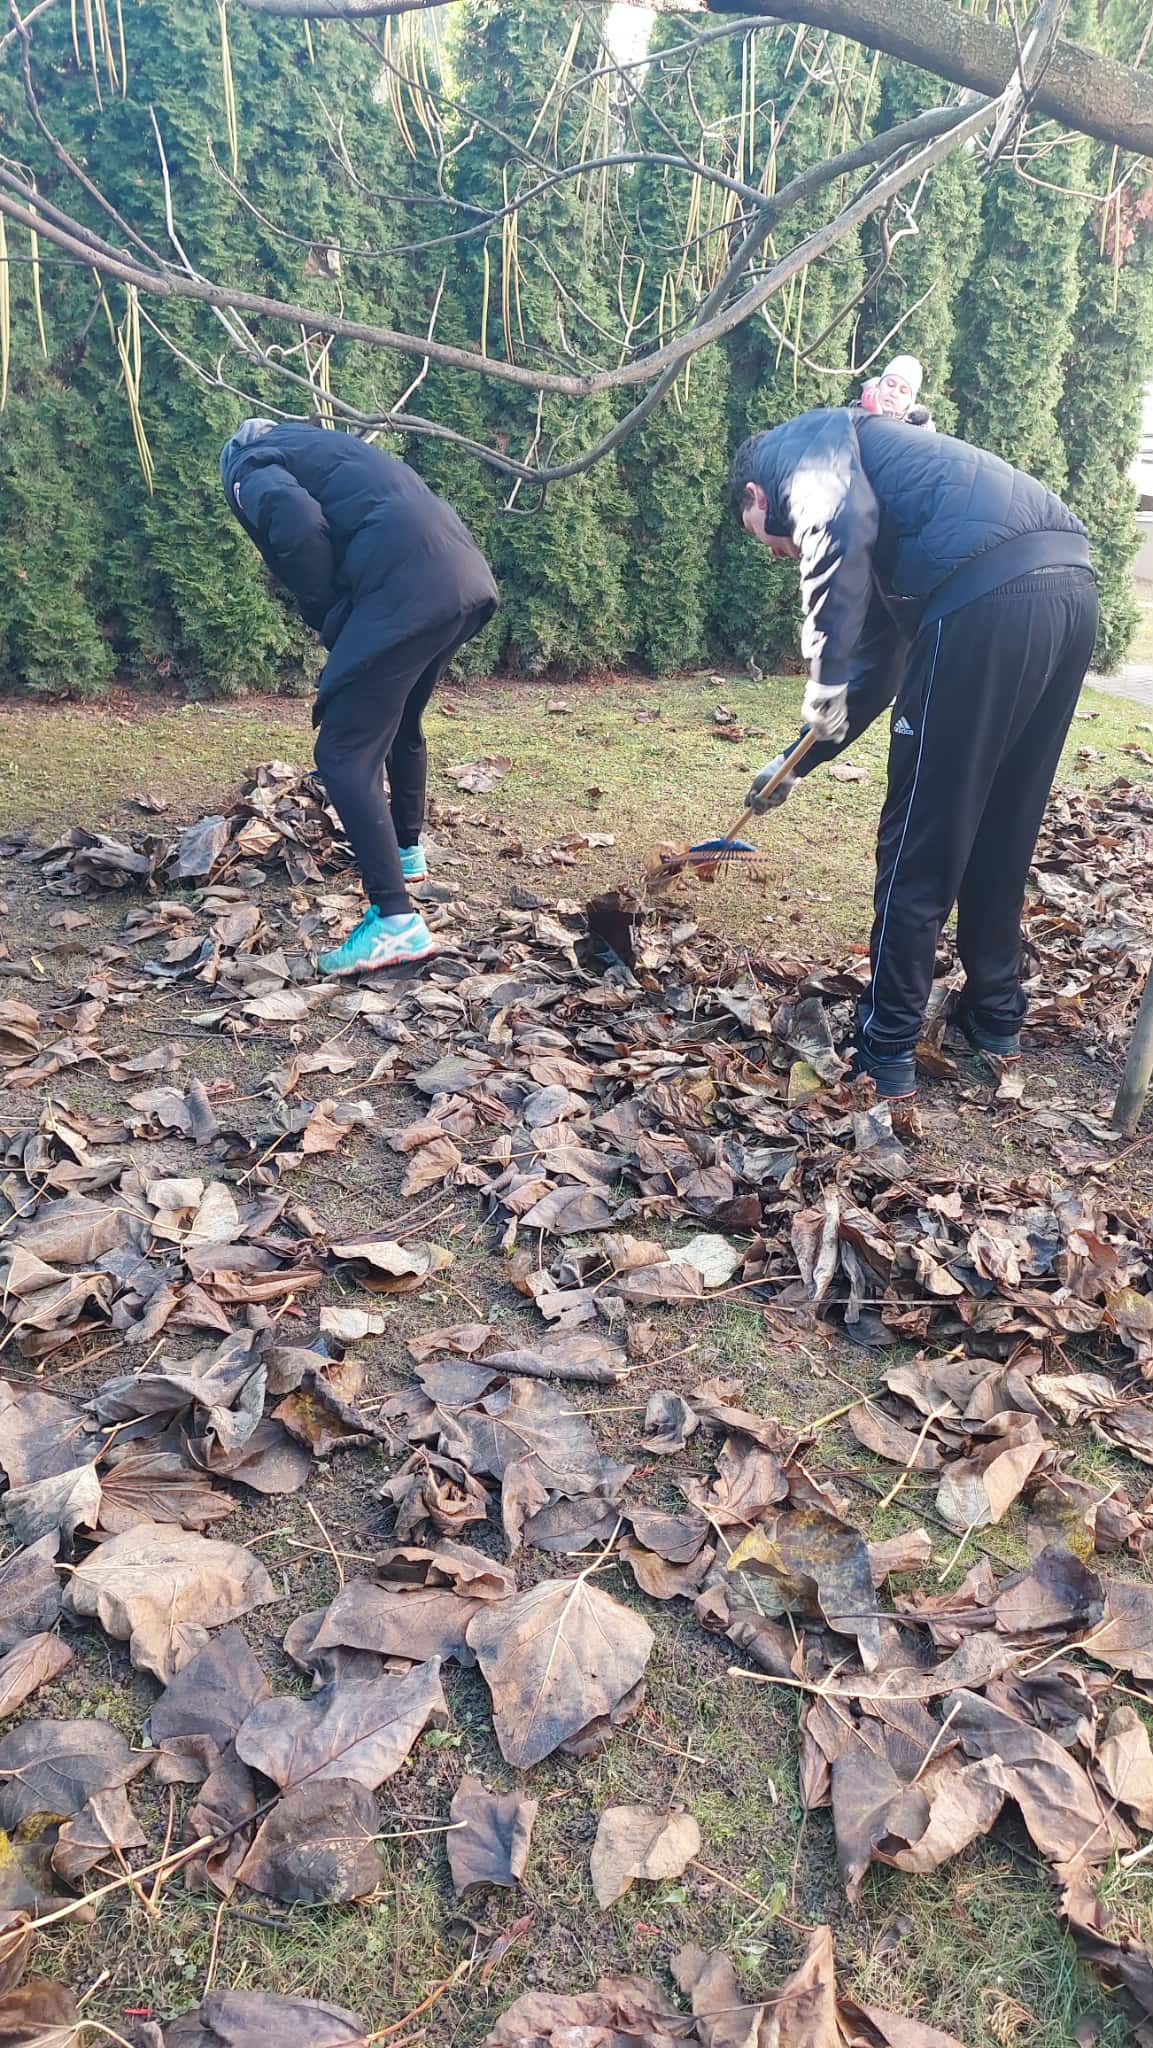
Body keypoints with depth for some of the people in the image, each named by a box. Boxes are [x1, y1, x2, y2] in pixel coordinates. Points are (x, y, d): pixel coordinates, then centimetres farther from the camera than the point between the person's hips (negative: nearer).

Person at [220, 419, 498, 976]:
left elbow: (298, 524, -13)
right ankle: (406, 851, 46)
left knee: (345, 754, -5)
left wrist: (331, 623, 0)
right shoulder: (315, 446, 35)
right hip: (466, 577, 8)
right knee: (401, 723, 28)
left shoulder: (250, 469, 10)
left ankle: (396, 921, -11)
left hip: (409, 591, -8)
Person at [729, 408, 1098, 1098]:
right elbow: (878, 663, 38)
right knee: (1004, 831, 21)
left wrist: (825, 674, -9)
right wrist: (800, 761, 45)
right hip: (1072, 589, 9)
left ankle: (889, 1048, 11)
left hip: (990, 598, -9)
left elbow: (840, 523, -13)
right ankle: (997, 1017, 33)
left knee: (920, 844, 2)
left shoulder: (797, 444, 13)